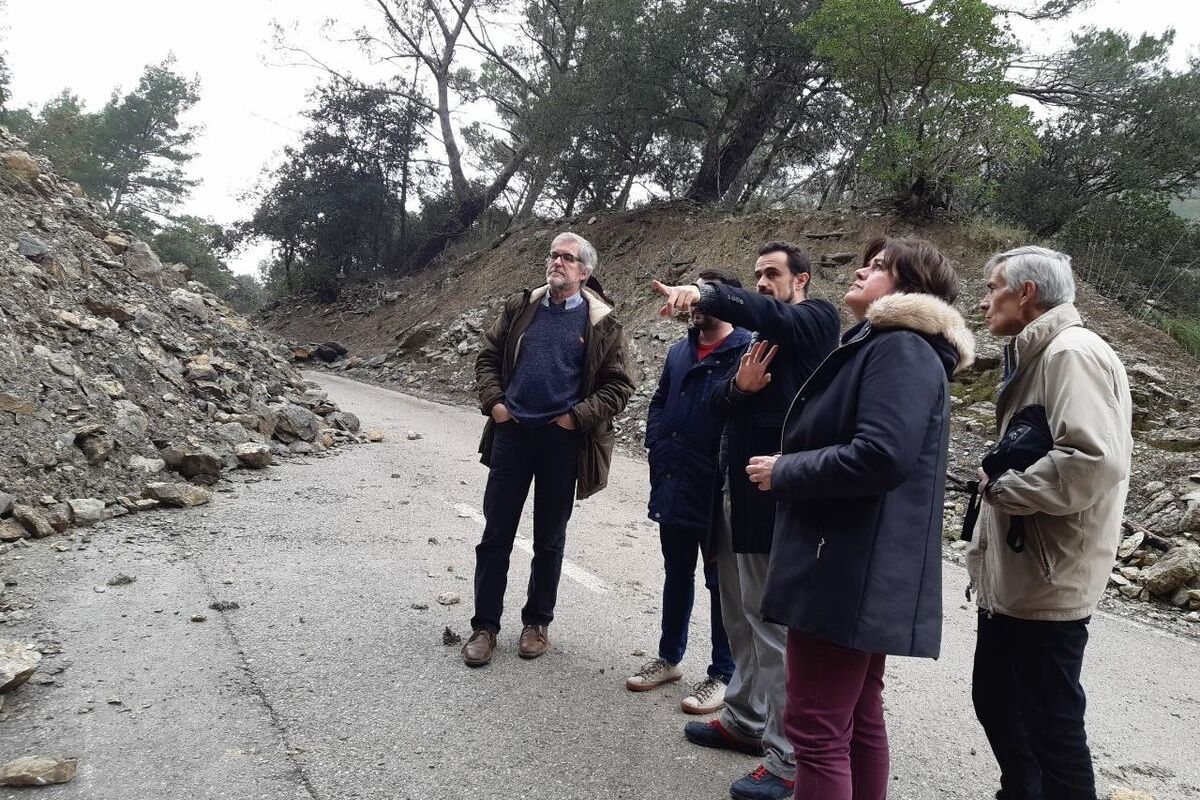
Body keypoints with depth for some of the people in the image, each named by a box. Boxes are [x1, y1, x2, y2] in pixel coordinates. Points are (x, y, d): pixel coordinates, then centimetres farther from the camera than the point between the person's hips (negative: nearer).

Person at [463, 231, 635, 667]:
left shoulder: (601, 323, -2)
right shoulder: (520, 308, 6)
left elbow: (619, 383, -2)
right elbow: (488, 357, 12)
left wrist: (579, 417, -12)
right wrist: (493, 401, -3)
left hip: (562, 441, -2)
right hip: (512, 433, 2)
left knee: (549, 539, 11)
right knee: (496, 534, 6)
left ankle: (537, 622, 27)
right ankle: (485, 625, 17)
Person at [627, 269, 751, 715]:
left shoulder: (746, 352, -14)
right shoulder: (679, 352, 11)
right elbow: (658, 404, 17)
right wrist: (659, 449, 7)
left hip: (718, 493, -7)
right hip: (673, 489, 7)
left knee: (720, 582, 7)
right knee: (676, 574, 19)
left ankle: (722, 674, 21)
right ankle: (669, 657, 35)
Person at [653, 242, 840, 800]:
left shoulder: (817, 319, -3)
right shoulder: (760, 336, 20)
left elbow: (767, 312, -26)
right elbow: (718, 401, 10)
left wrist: (702, 293, -38)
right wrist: (739, 387, -12)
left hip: (782, 496, -9)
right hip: (742, 489, 9)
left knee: (777, 624, -5)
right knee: (741, 617, 17)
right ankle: (745, 720, 32)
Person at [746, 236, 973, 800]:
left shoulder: (901, 348, -13)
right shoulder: (877, 347, 21)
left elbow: (879, 457, -26)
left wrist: (782, 472, -14)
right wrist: (789, 468, 7)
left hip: (849, 570, -11)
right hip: (862, 569, 11)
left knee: (817, 730, -5)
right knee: (859, 719, 17)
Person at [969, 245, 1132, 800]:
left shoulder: (1073, 353, -17)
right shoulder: (1037, 356, 15)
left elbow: (1094, 461, -31)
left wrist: (1001, 487, -17)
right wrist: (986, 556, 12)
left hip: (1046, 585, -10)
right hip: (1012, 579, 10)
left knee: (1052, 726, 2)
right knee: (995, 702, 21)